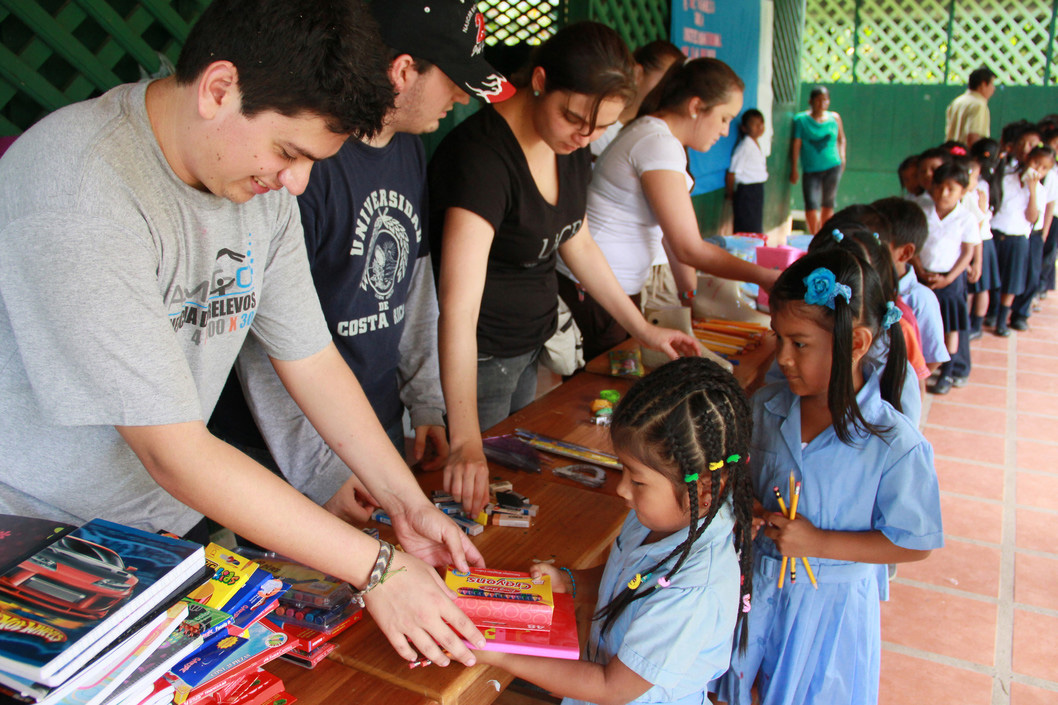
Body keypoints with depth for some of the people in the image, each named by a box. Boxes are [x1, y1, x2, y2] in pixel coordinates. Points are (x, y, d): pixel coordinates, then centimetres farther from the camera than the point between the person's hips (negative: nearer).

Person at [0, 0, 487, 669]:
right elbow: (177, 454, -32)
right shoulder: (81, 193, -31)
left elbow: (313, 360, 1)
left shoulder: (264, 183, -6)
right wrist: (375, 565, -28)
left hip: (170, 523, 6)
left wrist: (408, 501, -5)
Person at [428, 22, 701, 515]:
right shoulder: (482, 155, -28)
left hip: (532, 346, 8)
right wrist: (466, 442, -42)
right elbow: (459, 307, -35)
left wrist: (643, 330, 13)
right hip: (473, 359, -8)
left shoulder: (572, 148, -2)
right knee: (479, 502, 6)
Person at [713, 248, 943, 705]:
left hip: (830, 602, -4)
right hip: (756, 580, 4)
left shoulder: (896, 445, -23)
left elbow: (914, 544, -15)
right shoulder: (765, 407, -9)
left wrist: (817, 543, -22)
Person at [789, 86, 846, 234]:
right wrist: (794, 169, -8)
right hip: (810, 169, -3)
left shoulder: (834, 118, 6)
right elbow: (796, 145, -5)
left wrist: (842, 157, 5)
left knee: (828, 204, 9)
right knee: (811, 205, -11)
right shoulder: (801, 119, -3)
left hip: (833, 167, 3)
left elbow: (841, 139, 19)